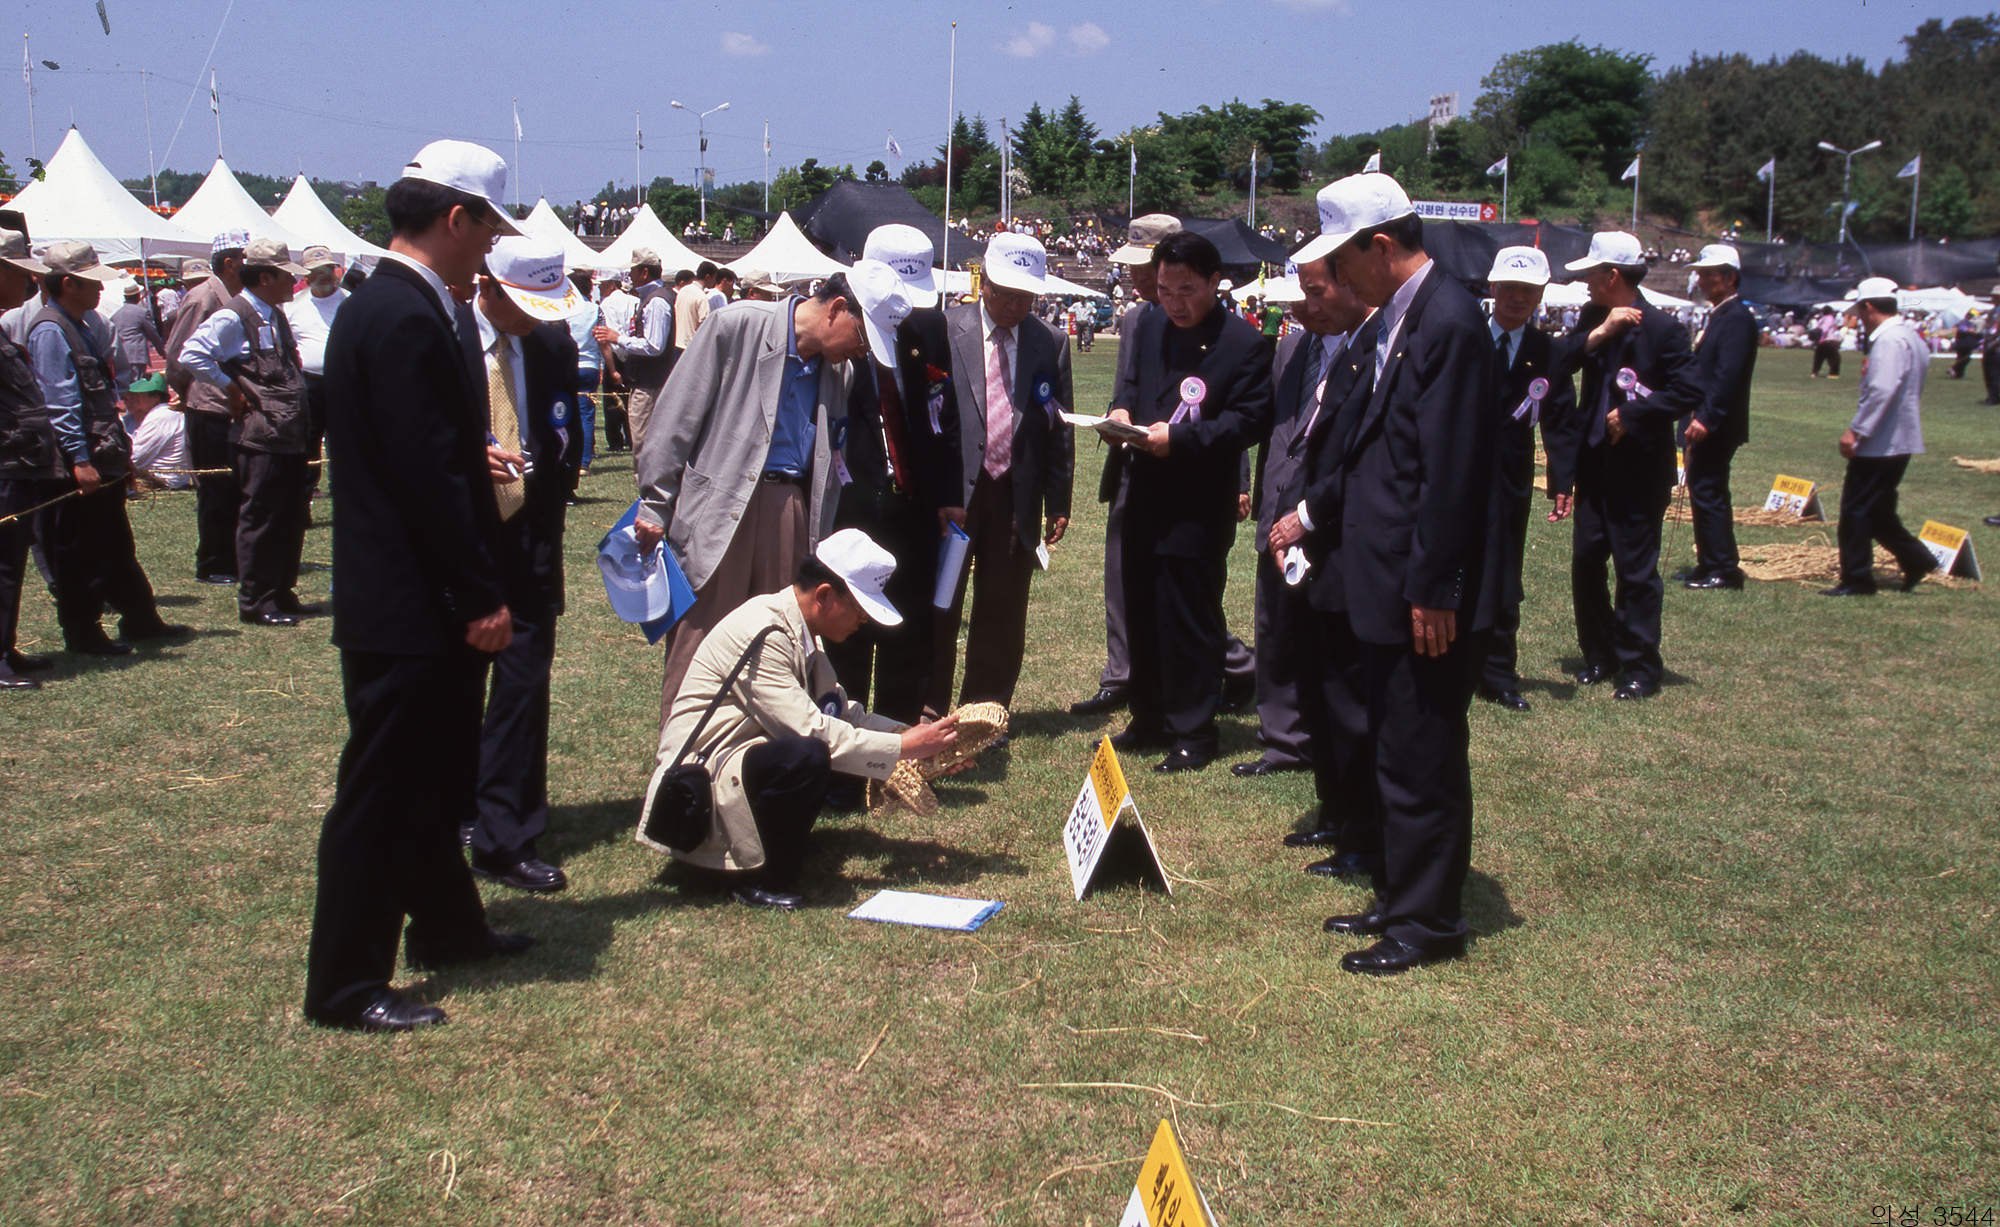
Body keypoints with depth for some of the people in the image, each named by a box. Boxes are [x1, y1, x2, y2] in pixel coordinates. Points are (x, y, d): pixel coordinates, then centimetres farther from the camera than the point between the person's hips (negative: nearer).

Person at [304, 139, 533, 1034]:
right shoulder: (406, 320, -20)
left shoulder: (382, 307, 12)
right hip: (408, 609, -11)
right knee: (381, 792, 0)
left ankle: (448, 927, 37)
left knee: (432, 784, 22)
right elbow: (429, 475, -23)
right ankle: (346, 985, 11)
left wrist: (474, 458, 11)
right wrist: (481, 599, -19)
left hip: (417, 601, 11)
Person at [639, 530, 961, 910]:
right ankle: (758, 876, -12)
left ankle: (782, 843, 4)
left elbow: (841, 709, 14)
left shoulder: (800, 630, 7)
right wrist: (904, 747, -20)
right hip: (695, 785, -10)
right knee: (807, 756, -32)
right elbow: (810, 732, -27)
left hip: (739, 757, 10)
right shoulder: (761, 633, -23)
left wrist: (911, 734, 0)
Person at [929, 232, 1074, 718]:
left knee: (1002, 609, 10)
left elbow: (1060, 428, 7)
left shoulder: (1051, 343, 4)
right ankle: (927, 709, 17)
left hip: (1017, 496, 2)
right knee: (938, 604, 5)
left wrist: (1058, 503, 4)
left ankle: (985, 709, 22)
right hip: (952, 491, -2)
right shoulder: (945, 330, -2)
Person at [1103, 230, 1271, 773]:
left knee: (1190, 622, -1)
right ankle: (1150, 720, 30)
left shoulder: (1244, 343, -11)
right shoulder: (1152, 326, 10)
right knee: (1142, 615, 15)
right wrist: (1122, 407, -1)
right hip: (1144, 499, 7)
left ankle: (1191, 735, 12)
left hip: (1198, 509, -7)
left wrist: (1180, 438, -23)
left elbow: (1249, 420, -14)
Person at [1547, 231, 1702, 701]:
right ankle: (1600, 654, 26)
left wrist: (1632, 415, -18)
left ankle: (1641, 666, 11)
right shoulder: (1592, 318, 6)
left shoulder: (1662, 327, -11)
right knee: (1586, 561, 11)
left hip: (1639, 468, -6)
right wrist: (1599, 333, -18)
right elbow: (1559, 364, -6)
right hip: (1594, 463, 6)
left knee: (1636, 569, 0)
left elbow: (1689, 392, -16)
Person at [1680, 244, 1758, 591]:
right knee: (1704, 491, 13)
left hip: (1717, 427, -10)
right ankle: (1710, 564, 20)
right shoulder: (1718, 316, 18)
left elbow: (1728, 375, -22)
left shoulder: (1737, 318, -13)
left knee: (1707, 492, -9)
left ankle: (1724, 569, -4)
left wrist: (1706, 419, -26)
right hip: (1705, 423, 10)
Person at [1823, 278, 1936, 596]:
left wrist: (1856, 430, -24)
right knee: (1877, 511, 18)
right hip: (1898, 440, 10)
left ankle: (1856, 579, 1)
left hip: (1881, 442, -10)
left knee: (1856, 510, -4)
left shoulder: (1889, 340, -18)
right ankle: (1915, 558, 18)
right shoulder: (1909, 335, 15)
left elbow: (1881, 391, -27)